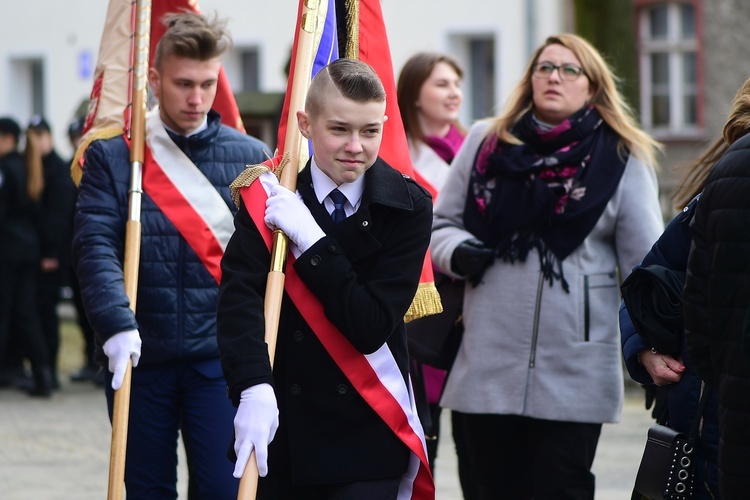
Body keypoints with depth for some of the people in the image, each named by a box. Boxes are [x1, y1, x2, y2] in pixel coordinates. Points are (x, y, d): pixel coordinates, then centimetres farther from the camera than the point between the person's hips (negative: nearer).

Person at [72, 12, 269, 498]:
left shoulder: (249, 157, 5)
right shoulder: (112, 156, 2)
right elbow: (95, 246, -8)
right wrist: (117, 325, -23)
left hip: (219, 354, 0)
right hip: (138, 355, 1)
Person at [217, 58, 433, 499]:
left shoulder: (407, 207, -4)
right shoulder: (270, 195, -1)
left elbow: (373, 325, -12)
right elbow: (240, 296, -14)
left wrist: (310, 241, -18)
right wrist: (253, 388, -30)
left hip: (368, 433, -2)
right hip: (282, 424, 2)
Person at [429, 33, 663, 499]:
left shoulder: (622, 159, 2)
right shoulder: (485, 143, 9)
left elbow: (647, 267, 0)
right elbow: (442, 223, 16)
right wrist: (457, 251, -7)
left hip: (575, 373, -2)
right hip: (489, 368, 2)